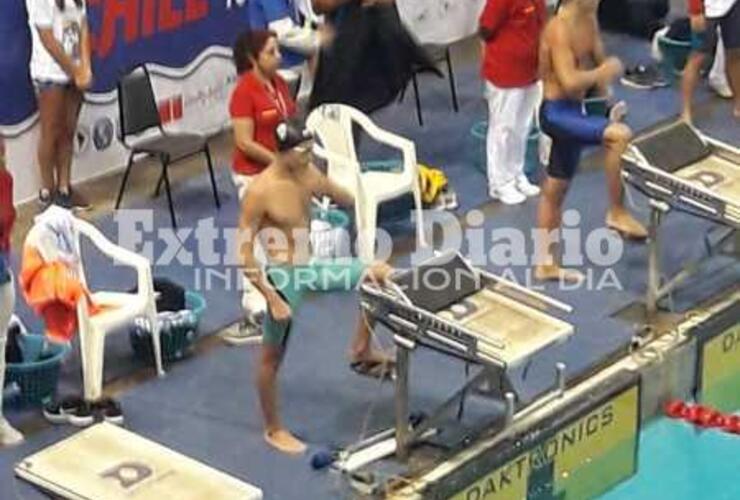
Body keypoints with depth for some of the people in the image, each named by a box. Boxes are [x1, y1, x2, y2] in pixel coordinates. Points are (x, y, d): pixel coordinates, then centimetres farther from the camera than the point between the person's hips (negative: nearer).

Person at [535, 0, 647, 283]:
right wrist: (606, 71, -17)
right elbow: (569, 82, -29)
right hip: (556, 112, -10)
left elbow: (600, 61, 14)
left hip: (572, 111, 10)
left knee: (555, 189, 17)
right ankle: (617, 213, -12)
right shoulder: (559, 30, -21)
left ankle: (545, 264, 27)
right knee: (620, 135, -26)